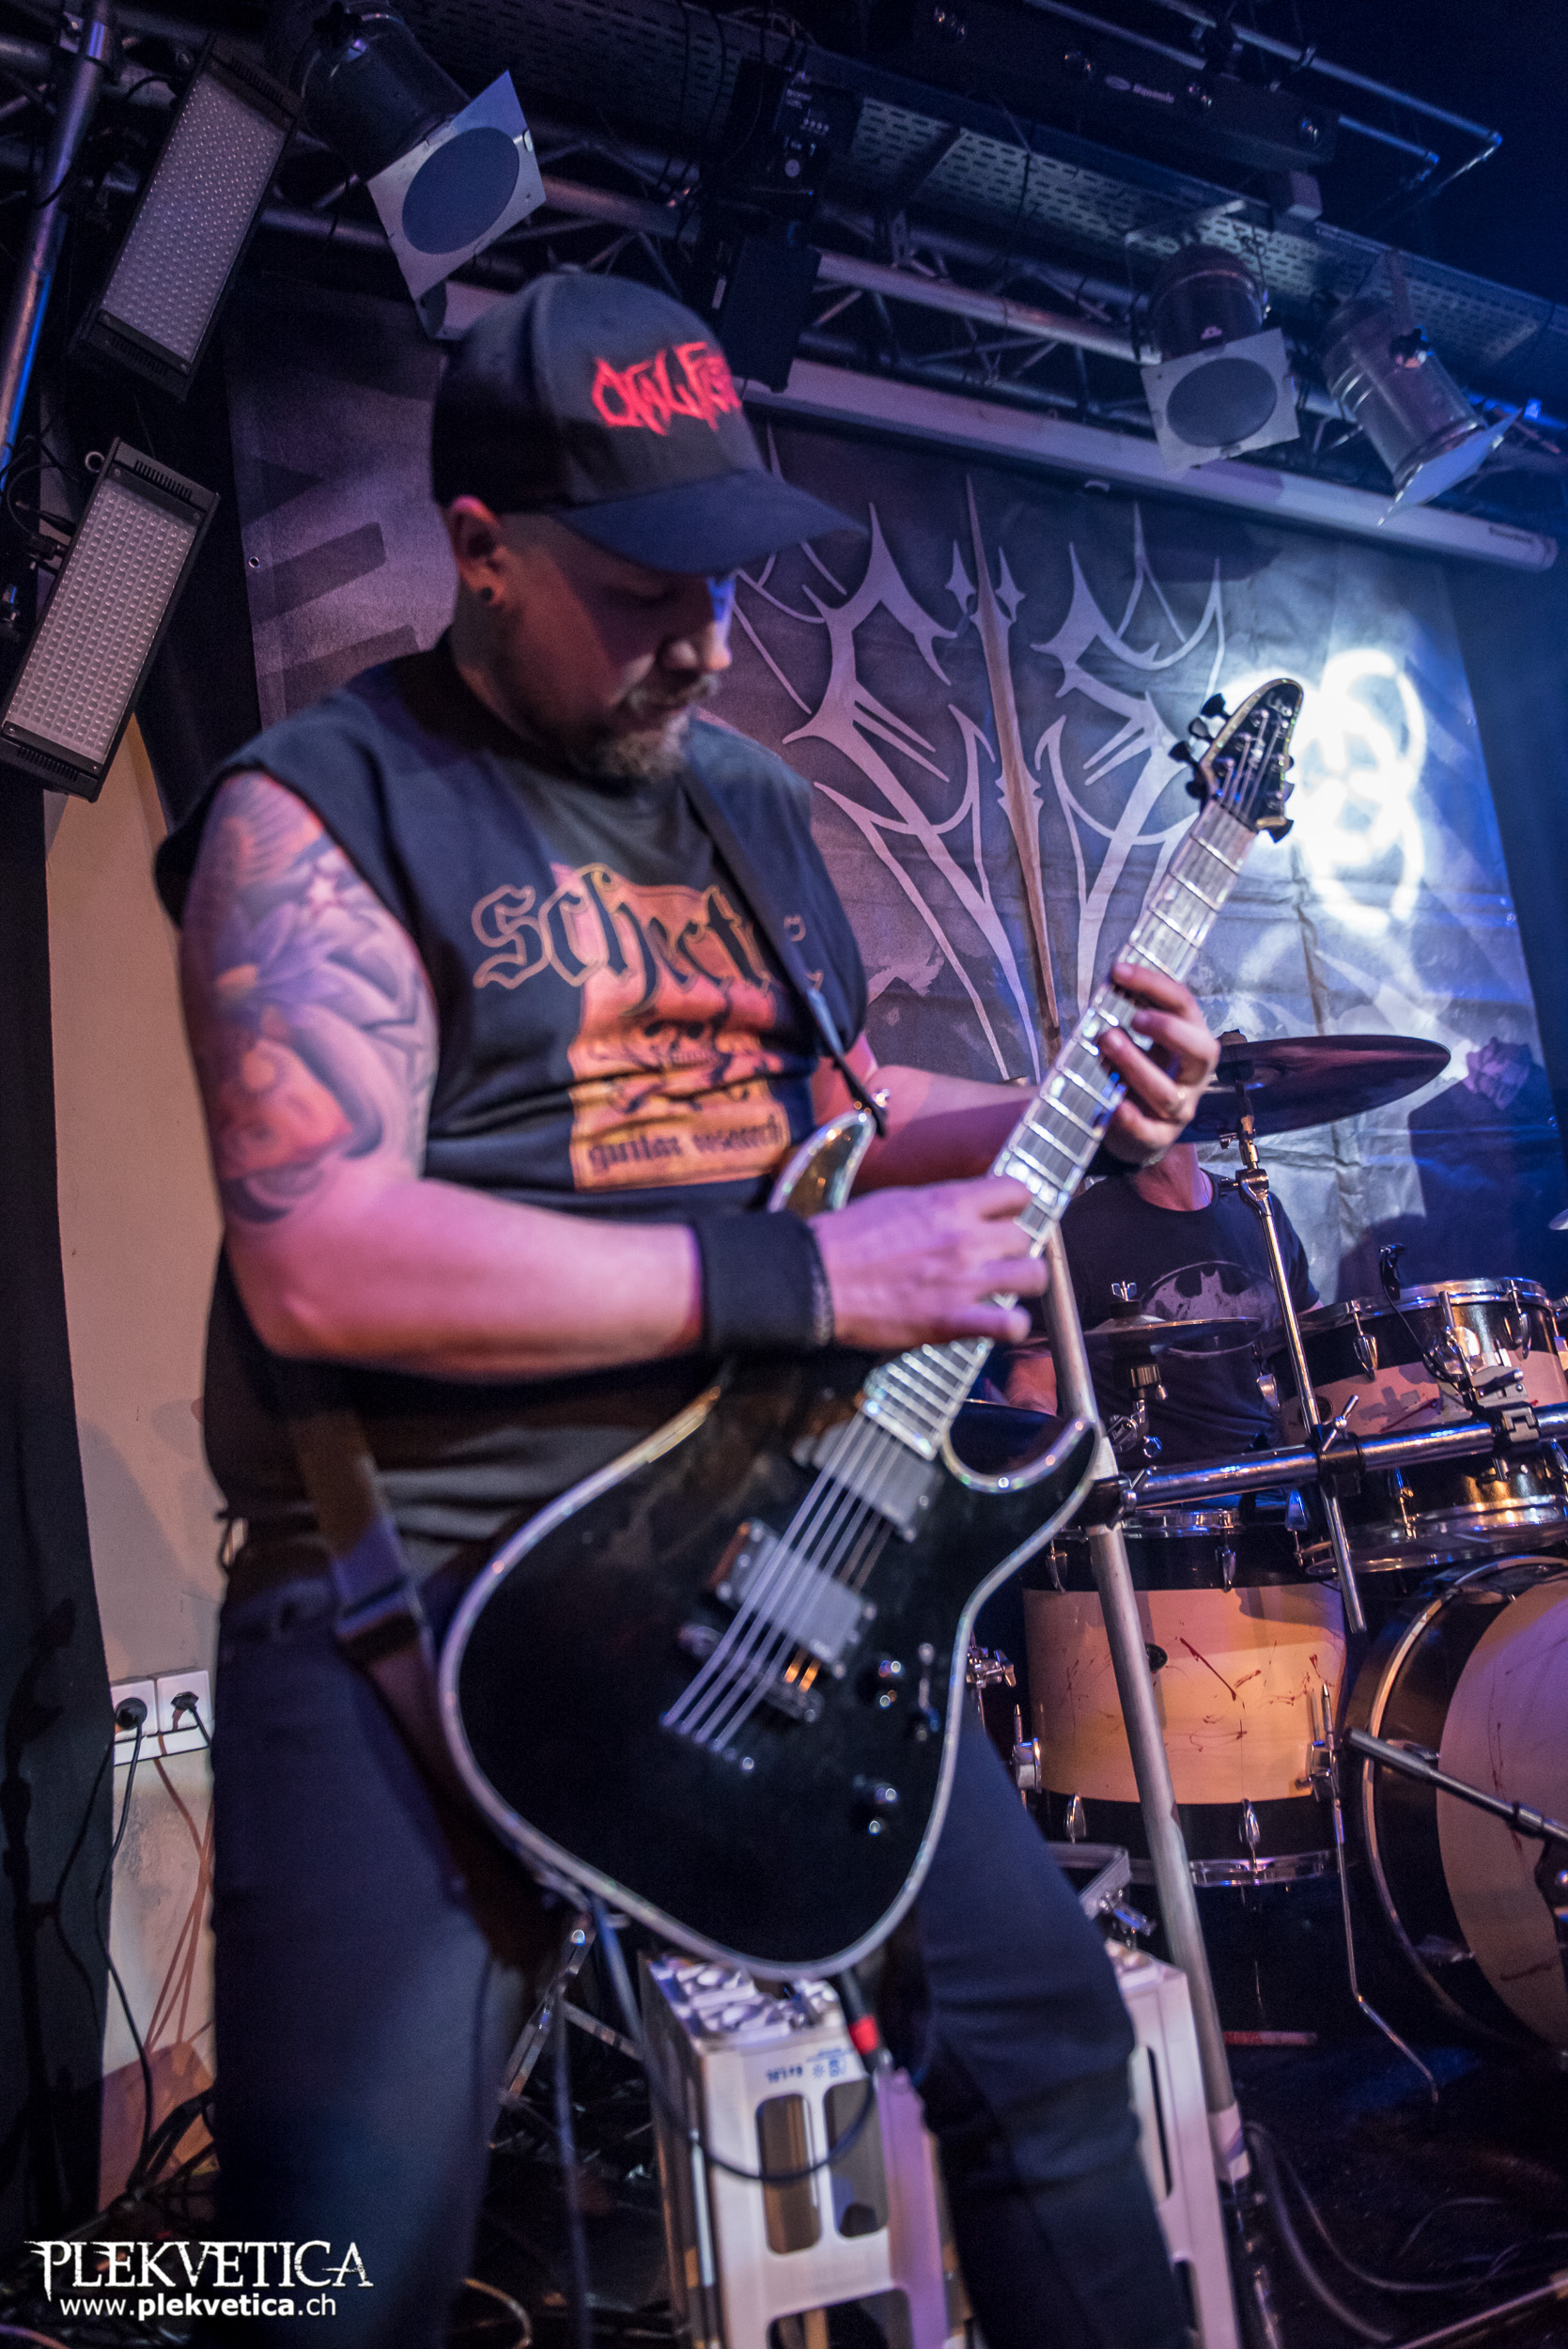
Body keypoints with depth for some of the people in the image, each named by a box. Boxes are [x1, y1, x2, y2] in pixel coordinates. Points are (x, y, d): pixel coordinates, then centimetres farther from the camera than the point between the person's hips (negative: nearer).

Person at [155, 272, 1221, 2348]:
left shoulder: (752, 799, 13)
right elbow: (317, 1258, -22)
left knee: (1051, 2030, 15)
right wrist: (807, 1280, -22)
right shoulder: (320, 806, -9)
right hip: (421, 1589, -5)